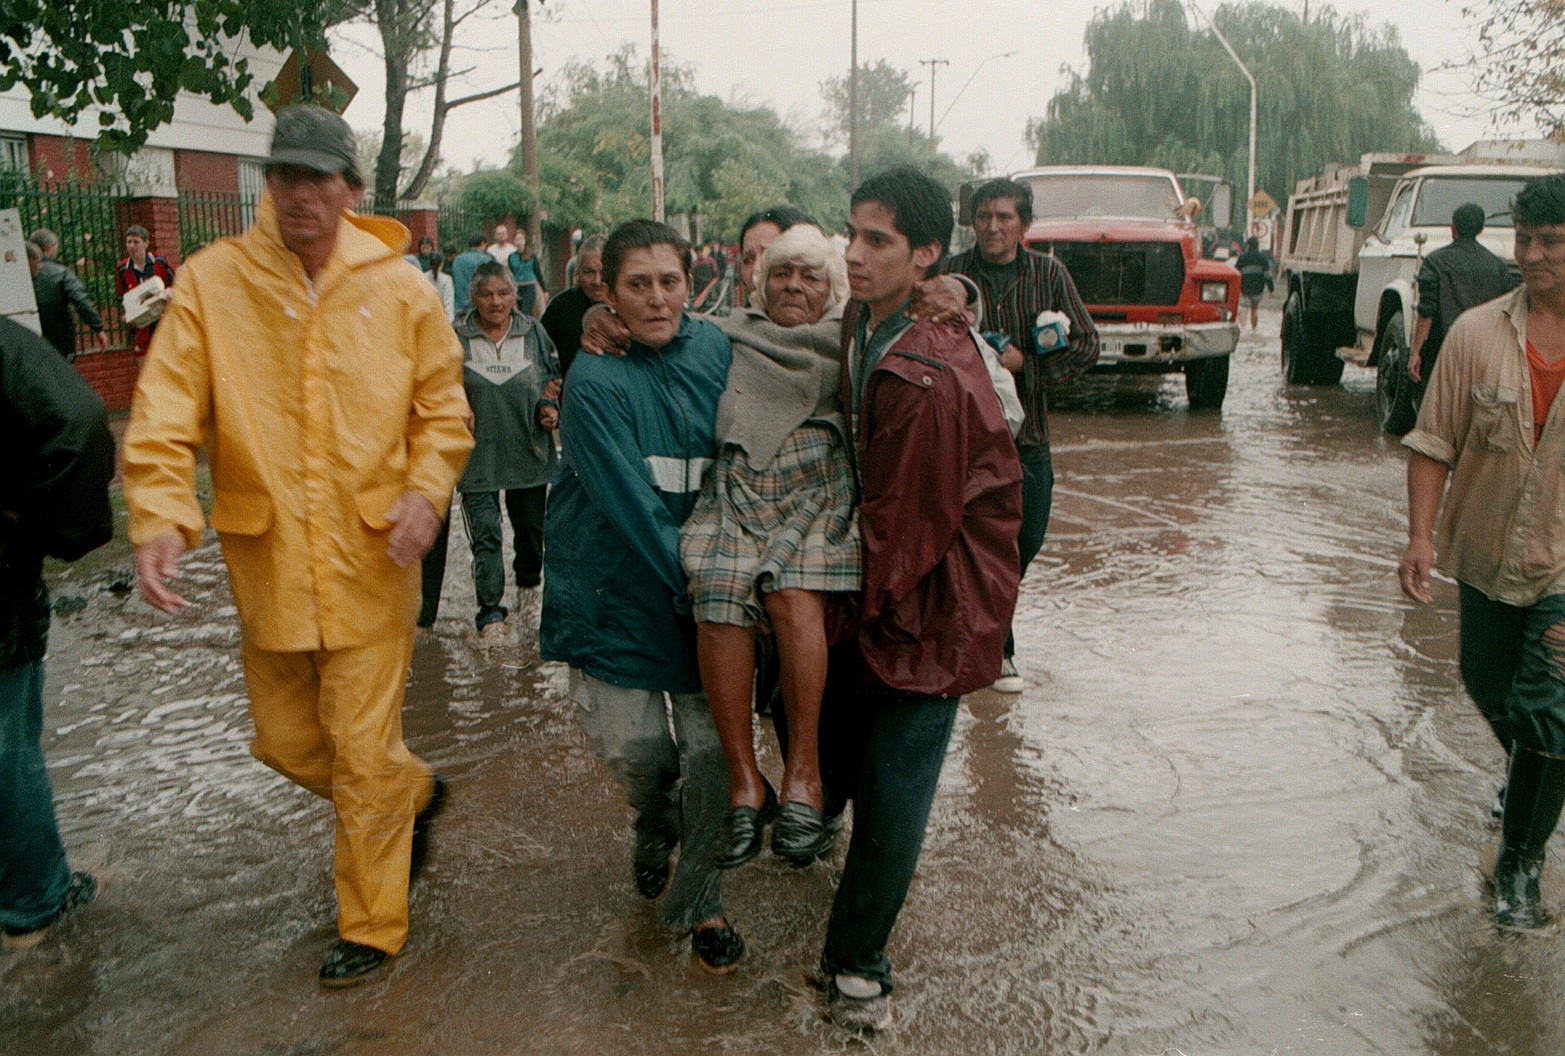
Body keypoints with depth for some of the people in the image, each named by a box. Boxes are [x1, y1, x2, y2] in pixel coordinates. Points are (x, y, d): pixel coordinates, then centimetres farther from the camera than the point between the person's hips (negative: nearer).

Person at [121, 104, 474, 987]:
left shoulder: (400, 289, -1)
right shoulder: (212, 282, -2)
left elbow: (444, 410, 5)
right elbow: (165, 413, -7)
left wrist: (425, 490, -13)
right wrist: (161, 516, -23)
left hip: (370, 559, -2)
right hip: (267, 559, 3)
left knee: (363, 750, 2)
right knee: (286, 741, 17)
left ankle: (373, 923, 24)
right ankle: (417, 793, 47)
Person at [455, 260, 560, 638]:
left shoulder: (534, 333, 2)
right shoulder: (456, 338, -2)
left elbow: (556, 379, 12)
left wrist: (552, 409, -5)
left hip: (529, 454, 2)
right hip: (477, 456, -2)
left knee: (530, 527, 16)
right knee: (485, 535, -8)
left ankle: (528, 585, 43)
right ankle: (490, 610, 1)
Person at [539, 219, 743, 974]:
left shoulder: (714, 350, 0)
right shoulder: (595, 382, -13)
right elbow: (631, 505, -18)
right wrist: (690, 586, -18)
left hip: (702, 577, 3)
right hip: (614, 585, -2)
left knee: (713, 745, -3)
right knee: (636, 748, -2)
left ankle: (699, 898, 19)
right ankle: (655, 827, 35)